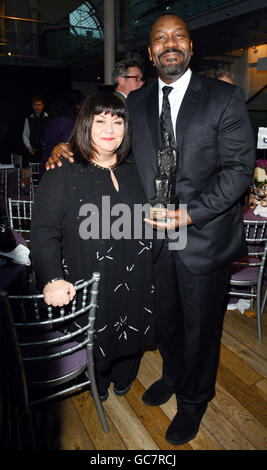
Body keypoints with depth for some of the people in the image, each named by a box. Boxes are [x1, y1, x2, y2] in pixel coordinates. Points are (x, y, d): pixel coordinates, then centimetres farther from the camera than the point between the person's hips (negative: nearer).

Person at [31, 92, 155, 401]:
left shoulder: (132, 173, 7)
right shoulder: (63, 173, -10)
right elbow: (44, 231, -17)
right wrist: (52, 279, -28)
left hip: (133, 282, 5)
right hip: (86, 286, -4)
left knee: (130, 335, 20)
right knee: (93, 340, 15)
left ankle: (123, 380, 51)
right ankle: (97, 386, 47)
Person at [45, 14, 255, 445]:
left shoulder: (225, 97, -6)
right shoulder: (136, 102, 7)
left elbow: (239, 167, -12)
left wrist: (190, 213, -21)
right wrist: (70, 146, -2)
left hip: (204, 236, -3)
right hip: (156, 236, 4)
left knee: (200, 326, 14)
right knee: (165, 318, 21)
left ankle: (194, 400, 41)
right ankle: (173, 376, 51)